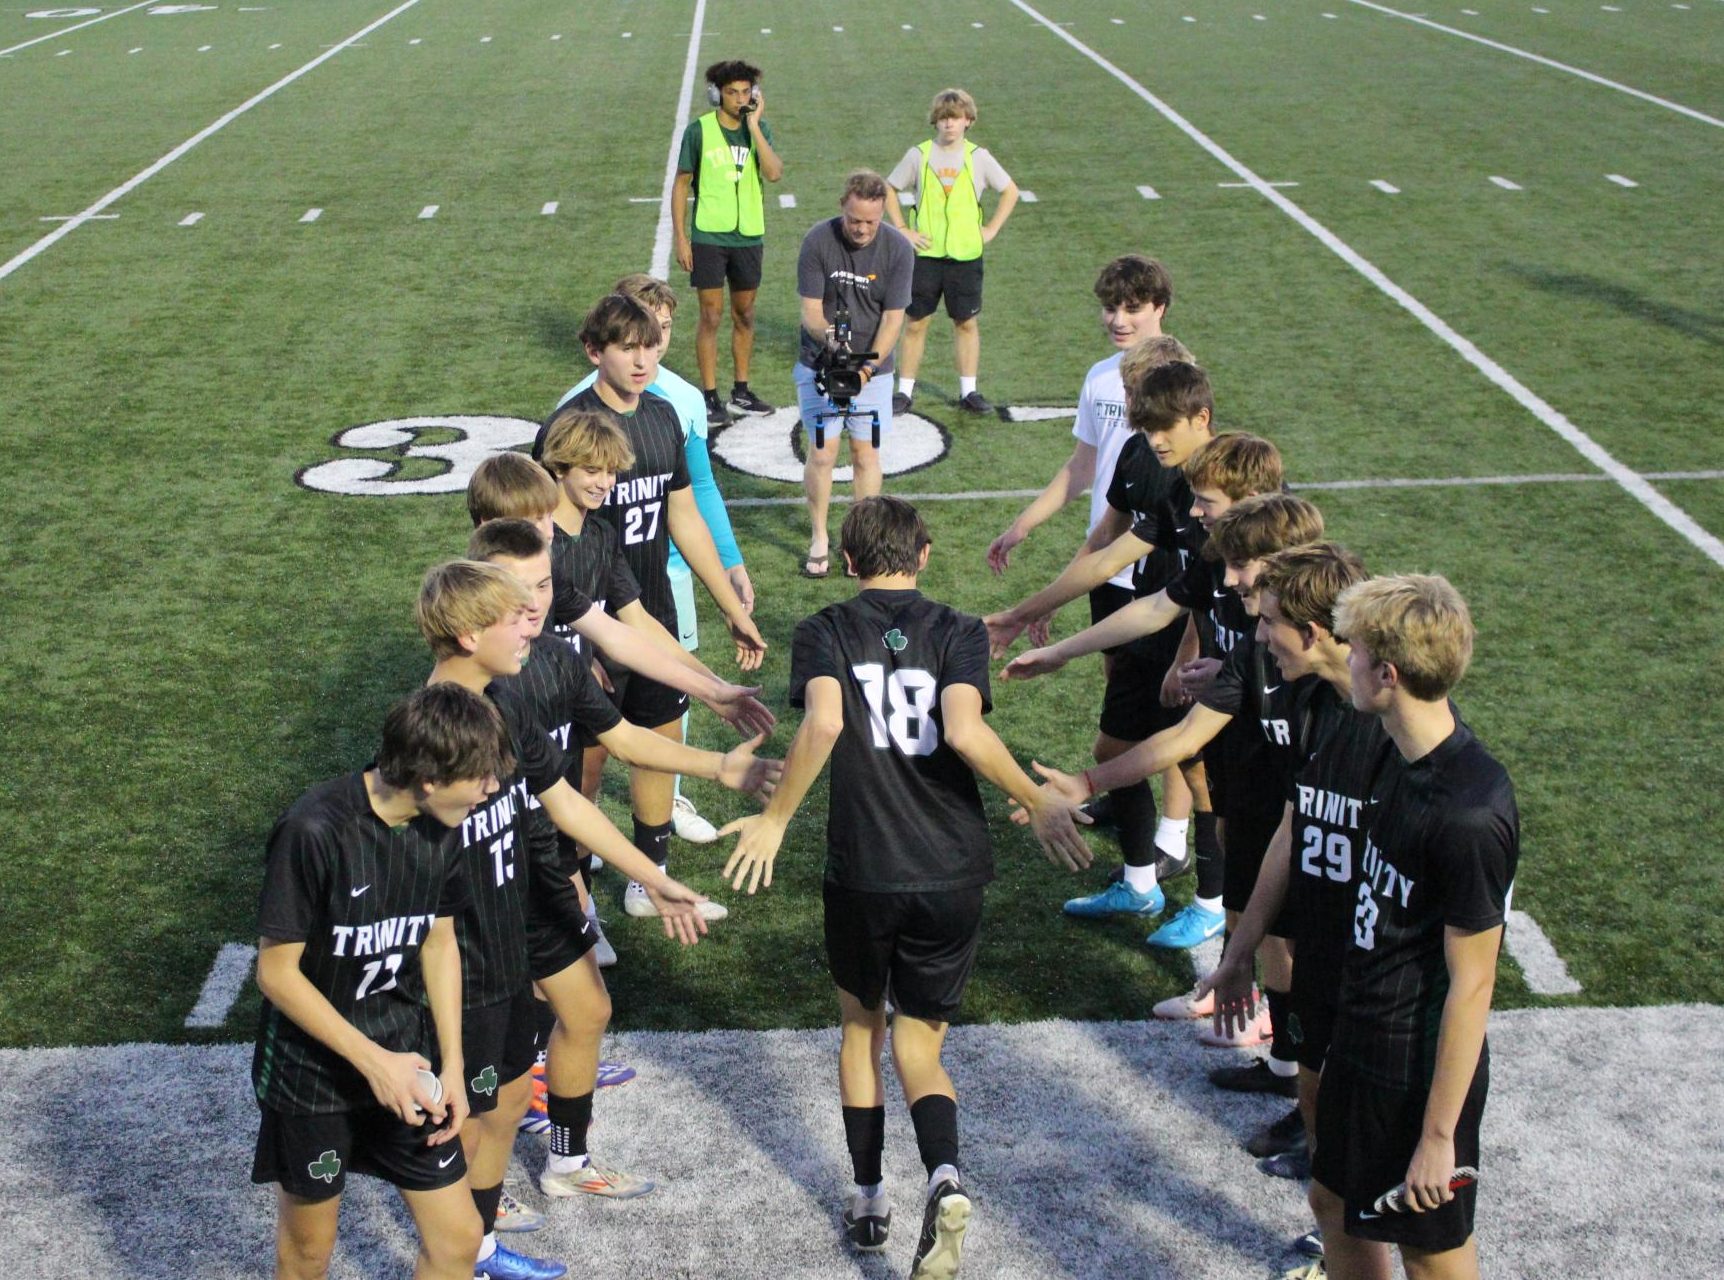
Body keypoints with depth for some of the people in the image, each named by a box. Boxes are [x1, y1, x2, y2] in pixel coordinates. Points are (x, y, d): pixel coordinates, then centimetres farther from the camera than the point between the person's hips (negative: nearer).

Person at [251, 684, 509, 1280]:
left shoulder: (439, 827, -8)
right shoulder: (314, 831, -27)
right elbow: (277, 972, -20)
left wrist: (452, 1063, 0)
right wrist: (373, 1061, -21)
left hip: (406, 1062, 5)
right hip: (313, 1071, -5)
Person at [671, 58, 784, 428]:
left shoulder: (759, 128, 3)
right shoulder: (699, 130, -6)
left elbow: (774, 173, -14)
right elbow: (681, 184, -2)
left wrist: (753, 126, -17)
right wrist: (680, 238, -7)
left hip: (749, 237, 4)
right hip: (709, 237, -4)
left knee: (744, 315, 13)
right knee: (711, 315, -2)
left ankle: (741, 391, 25)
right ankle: (710, 397, 5)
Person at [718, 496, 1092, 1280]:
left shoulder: (823, 633, 0)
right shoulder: (958, 632, 1)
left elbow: (823, 722, -21)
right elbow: (965, 731, -18)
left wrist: (775, 820, -12)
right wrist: (1040, 808, -8)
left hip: (861, 873, -1)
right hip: (953, 874, 1)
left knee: (860, 1028, 23)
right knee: (918, 1048, 13)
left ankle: (868, 1202, 28)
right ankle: (944, 1178, -15)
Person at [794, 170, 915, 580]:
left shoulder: (898, 249, -11)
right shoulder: (818, 240, -12)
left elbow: (892, 319, -10)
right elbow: (811, 310, -11)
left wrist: (868, 367, -23)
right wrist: (830, 337, -33)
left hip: (873, 365, 1)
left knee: (866, 453, 4)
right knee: (822, 452, -3)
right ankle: (819, 540, 13)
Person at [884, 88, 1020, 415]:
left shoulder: (978, 157, -1)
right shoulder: (919, 155, -1)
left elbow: (1010, 191, 9)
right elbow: (889, 189, 8)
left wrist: (991, 230, 2)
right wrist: (902, 229, 1)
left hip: (966, 255, 1)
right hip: (925, 253, -1)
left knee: (966, 323, 8)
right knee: (916, 322, 3)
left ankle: (968, 391, 17)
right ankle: (905, 391, 12)